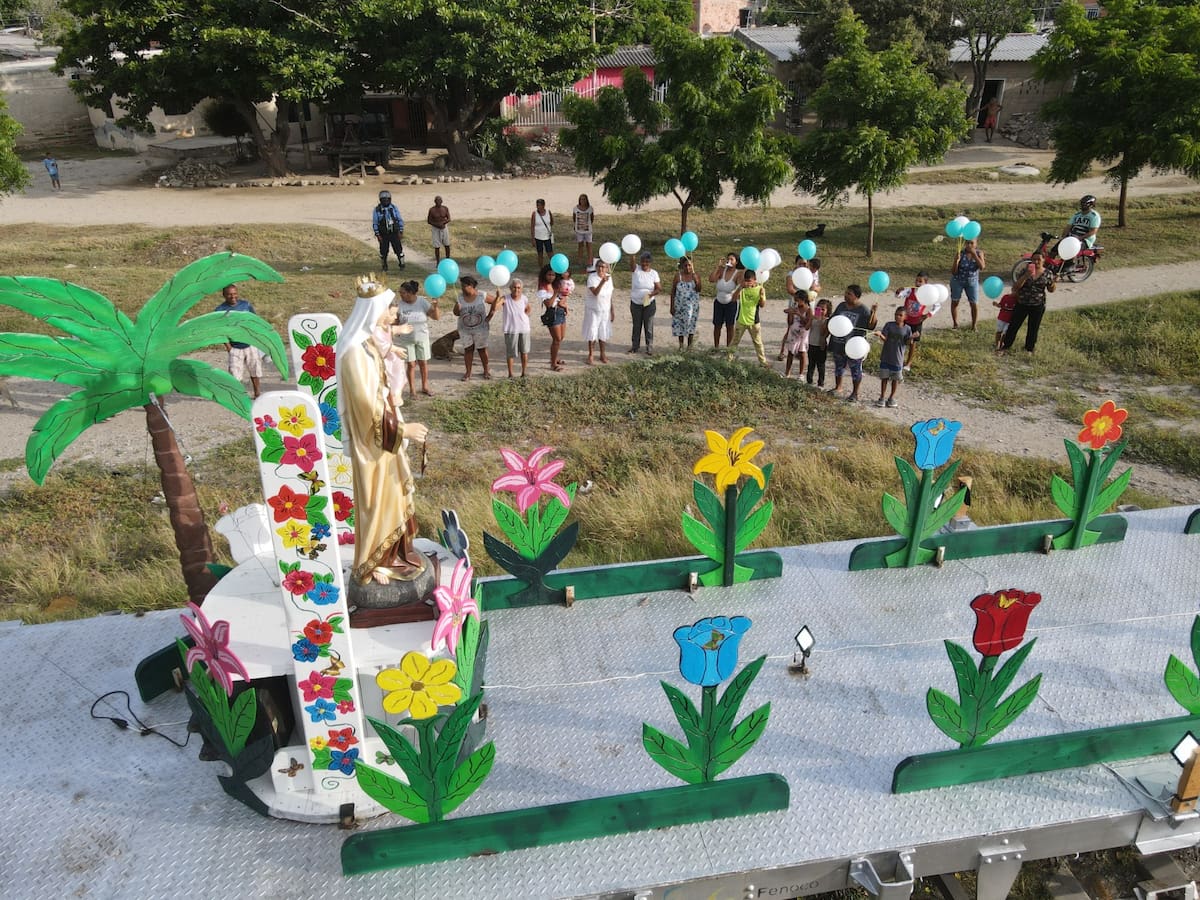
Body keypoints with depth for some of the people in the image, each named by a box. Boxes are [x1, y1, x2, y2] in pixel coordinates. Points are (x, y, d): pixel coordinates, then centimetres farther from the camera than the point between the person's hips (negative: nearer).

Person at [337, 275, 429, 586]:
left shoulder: (377, 343, 4)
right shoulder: (356, 351, -24)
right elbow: (367, 405, -25)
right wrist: (401, 428, -23)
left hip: (387, 434, 9)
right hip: (372, 439, -9)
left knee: (393, 494, 19)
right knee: (376, 500, 5)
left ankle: (392, 554, 35)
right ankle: (372, 565, 21)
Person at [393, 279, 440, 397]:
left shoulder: (423, 302, -12)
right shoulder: (400, 304, -10)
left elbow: (436, 317, -13)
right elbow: (395, 322, -4)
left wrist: (435, 306, -30)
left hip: (422, 338, 0)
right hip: (407, 340, 0)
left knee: (424, 363, 8)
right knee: (411, 365, 3)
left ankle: (425, 387, 25)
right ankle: (412, 390, 16)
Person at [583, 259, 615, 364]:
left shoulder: (609, 277, -2)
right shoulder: (592, 277, -18)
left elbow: (610, 295, 6)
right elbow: (595, 293, -32)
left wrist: (612, 310, 8)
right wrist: (602, 281, -45)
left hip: (605, 310, 4)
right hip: (593, 309, -4)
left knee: (603, 332, 11)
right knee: (592, 332, -2)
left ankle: (602, 354, 26)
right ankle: (590, 356, 10)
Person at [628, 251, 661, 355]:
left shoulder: (654, 273, -3)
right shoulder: (636, 269, -6)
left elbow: (659, 288, -3)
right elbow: (631, 263, -29)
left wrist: (652, 293, -24)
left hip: (649, 303, -1)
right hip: (635, 303, 1)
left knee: (648, 326, 3)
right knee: (636, 325, 13)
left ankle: (649, 347, 12)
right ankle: (635, 346, 25)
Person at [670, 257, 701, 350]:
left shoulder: (695, 275, -2)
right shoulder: (678, 275, -3)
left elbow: (698, 289, -14)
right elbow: (673, 291, 1)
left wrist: (694, 275, -20)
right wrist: (672, 306, -2)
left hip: (692, 305, -1)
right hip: (680, 305, 1)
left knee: (690, 324, -3)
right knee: (679, 324, 6)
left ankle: (690, 345, 4)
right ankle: (681, 345, 19)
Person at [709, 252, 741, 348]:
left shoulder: (738, 274, -14)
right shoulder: (722, 270, -7)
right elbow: (711, 280, -19)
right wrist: (718, 266, -20)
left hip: (731, 303, -3)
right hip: (719, 302, 3)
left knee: (730, 326, 7)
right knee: (717, 325, 10)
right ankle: (716, 346, 23)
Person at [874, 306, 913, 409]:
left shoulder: (907, 329, -1)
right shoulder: (889, 325, -3)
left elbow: (907, 342, -4)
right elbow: (884, 339, -8)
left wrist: (912, 338, -24)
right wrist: (880, 334, -29)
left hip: (898, 358, 0)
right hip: (886, 357, 0)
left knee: (895, 378, 10)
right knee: (884, 377, 6)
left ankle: (892, 397, 25)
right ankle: (882, 398, 16)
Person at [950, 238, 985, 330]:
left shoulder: (979, 253, -11)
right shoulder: (961, 253, -16)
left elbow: (982, 267, -27)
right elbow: (953, 272, -16)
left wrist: (974, 254, -30)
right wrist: (956, 260, -33)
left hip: (972, 282, 0)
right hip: (957, 281, 0)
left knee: (974, 304, -2)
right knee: (954, 302, 7)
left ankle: (973, 326, 14)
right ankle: (955, 324, 24)